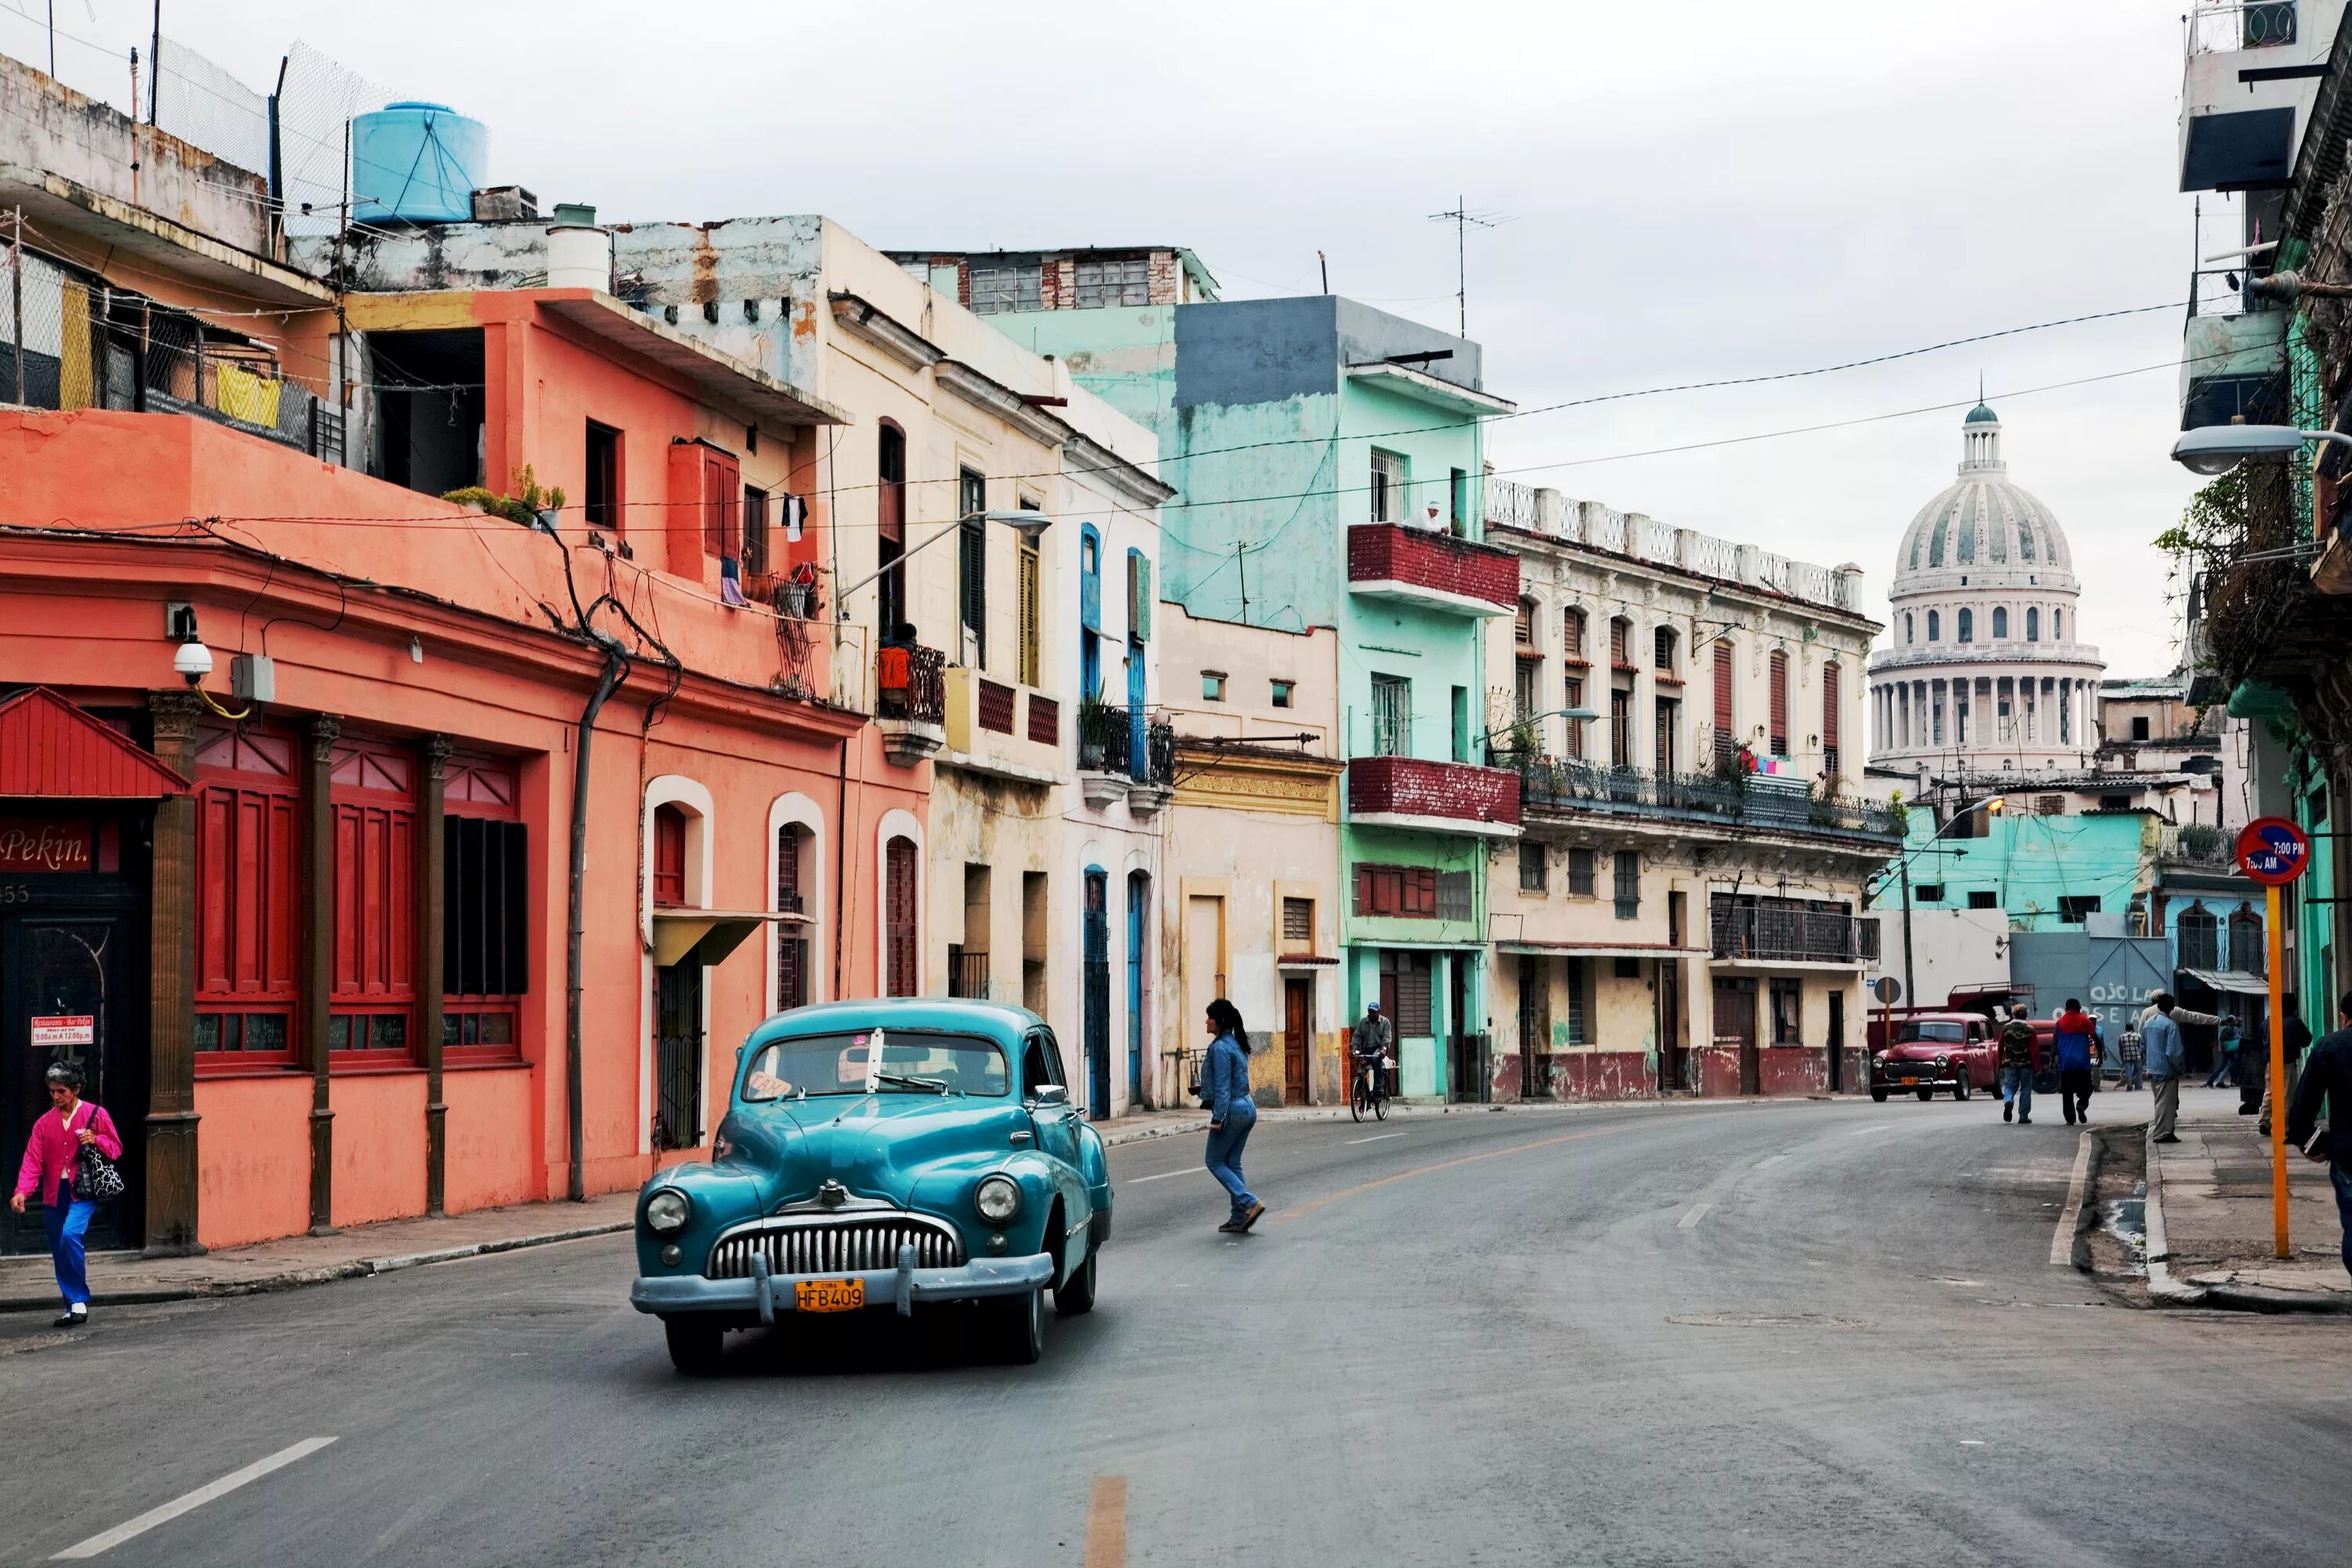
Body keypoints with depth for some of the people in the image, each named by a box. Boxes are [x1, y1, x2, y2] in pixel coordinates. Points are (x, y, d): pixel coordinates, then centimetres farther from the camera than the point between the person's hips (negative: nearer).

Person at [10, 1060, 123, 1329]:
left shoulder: (96, 1114, 2)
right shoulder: (45, 1123, 9)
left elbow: (116, 1148, 8)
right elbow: (33, 1160, 0)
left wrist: (96, 1140, -14)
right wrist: (22, 1191, -15)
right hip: (54, 1194, 5)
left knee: (70, 1234, -26)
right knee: (60, 1254, 6)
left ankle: (79, 1301, -16)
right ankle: (73, 1307, 17)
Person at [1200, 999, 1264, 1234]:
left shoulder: (1220, 1048, -16)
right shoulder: (1236, 1044, 13)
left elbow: (1223, 1087, -19)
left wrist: (1217, 1118, -20)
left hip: (1232, 1110, -9)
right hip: (1248, 1108, 9)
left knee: (1215, 1162, 2)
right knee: (1232, 1163, 13)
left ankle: (1249, 1203, -11)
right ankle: (1239, 1218, 10)